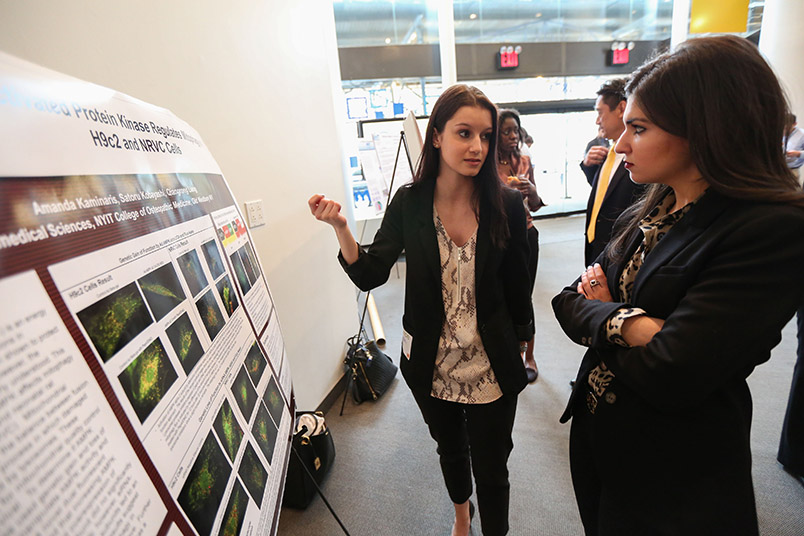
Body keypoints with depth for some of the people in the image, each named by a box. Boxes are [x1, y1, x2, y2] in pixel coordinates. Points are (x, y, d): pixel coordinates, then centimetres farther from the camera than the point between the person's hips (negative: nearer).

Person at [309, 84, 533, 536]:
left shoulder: (507, 204, -12)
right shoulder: (409, 203, -10)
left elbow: (517, 285, -3)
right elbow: (370, 274, -10)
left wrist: (519, 346, 4)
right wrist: (340, 228, -25)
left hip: (491, 368, -2)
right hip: (431, 366, 3)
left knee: (491, 470, 16)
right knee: (450, 448, 29)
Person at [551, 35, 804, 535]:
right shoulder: (649, 213, -1)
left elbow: (668, 377, -30)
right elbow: (570, 302, -4)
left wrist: (601, 317, -13)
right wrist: (628, 324, -24)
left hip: (676, 480, -6)